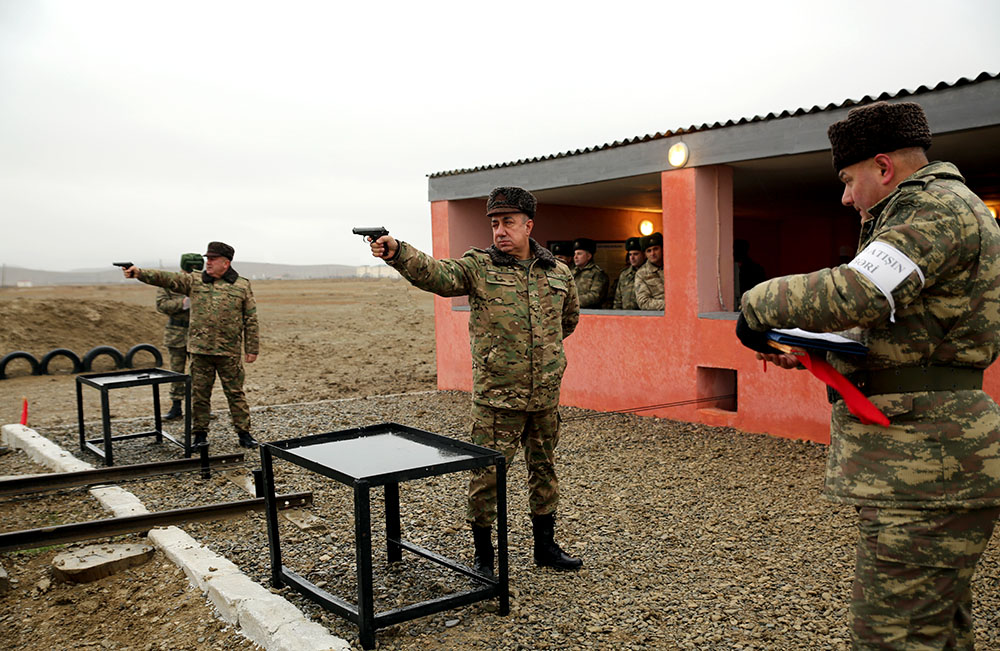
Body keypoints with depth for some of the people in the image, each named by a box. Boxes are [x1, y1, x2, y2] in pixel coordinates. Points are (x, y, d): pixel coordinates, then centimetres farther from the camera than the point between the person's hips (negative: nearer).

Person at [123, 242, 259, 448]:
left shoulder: (242, 286, 1)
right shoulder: (194, 282, 7)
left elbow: (251, 320, 1)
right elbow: (166, 278, -4)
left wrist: (252, 349, -1)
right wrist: (139, 273, -19)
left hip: (229, 352, -2)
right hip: (200, 350, 2)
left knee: (235, 393, 4)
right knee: (199, 394, 8)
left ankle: (244, 433, 14)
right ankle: (200, 434, 19)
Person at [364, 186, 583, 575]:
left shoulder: (559, 273, 5)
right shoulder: (478, 267, -6)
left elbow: (569, 318, 24)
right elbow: (434, 273, -25)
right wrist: (397, 252, -43)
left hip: (545, 397, 4)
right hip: (496, 399, -4)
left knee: (544, 470, 17)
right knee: (486, 477, 1)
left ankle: (546, 546, 35)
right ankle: (483, 556, 20)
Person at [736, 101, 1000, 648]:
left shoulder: (940, 207, -12)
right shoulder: (930, 209, 22)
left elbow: (855, 295, -27)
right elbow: (887, 337, 24)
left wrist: (759, 306, -12)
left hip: (924, 465, -11)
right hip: (924, 461, 11)